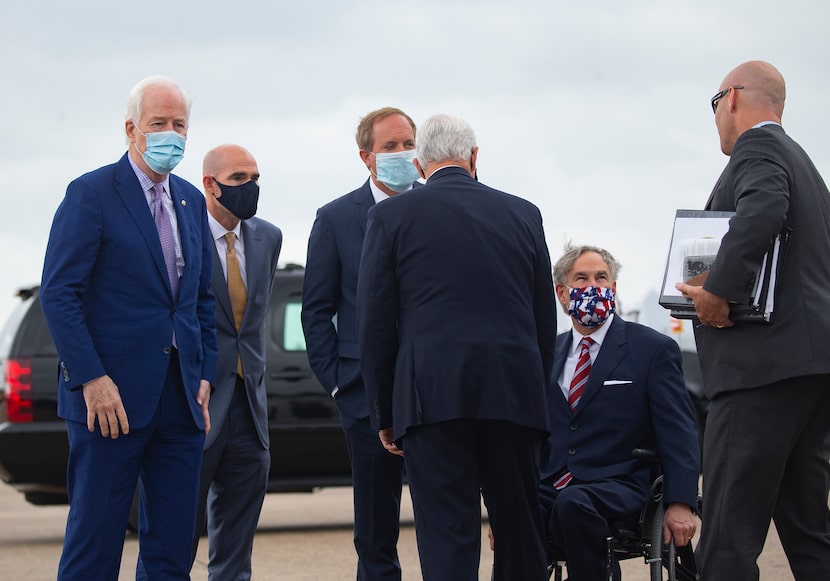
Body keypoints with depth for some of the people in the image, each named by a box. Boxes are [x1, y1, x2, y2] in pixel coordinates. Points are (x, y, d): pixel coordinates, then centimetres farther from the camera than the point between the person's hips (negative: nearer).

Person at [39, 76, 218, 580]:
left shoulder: (192, 202, 15)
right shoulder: (92, 193, -5)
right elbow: (59, 293, -10)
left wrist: (204, 376, 10)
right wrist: (92, 380, -17)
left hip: (181, 399, 6)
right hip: (112, 394, -6)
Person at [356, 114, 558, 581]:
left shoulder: (392, 216, 4)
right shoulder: (523, 214, 12)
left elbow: (375, 325, 3)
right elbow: (545, 319, 14)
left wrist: (385, 415, 9)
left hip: (432, 397, -3)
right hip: (515, 395, 3)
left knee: (448, 540, -4)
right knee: (521, 530, 13)